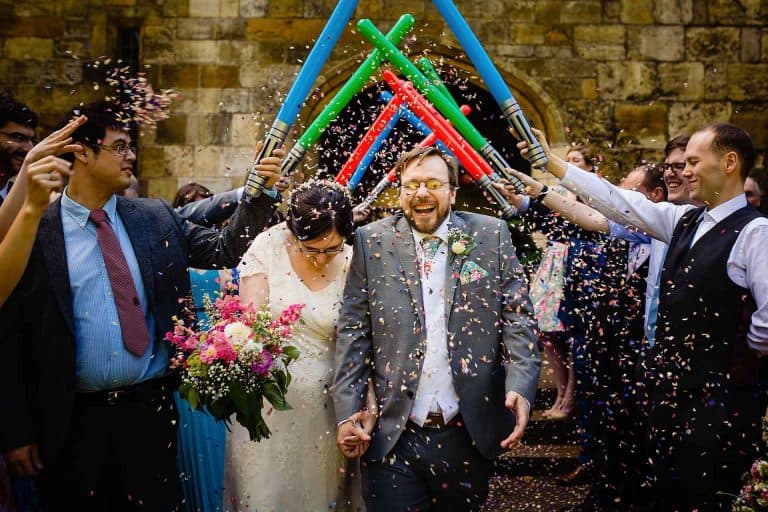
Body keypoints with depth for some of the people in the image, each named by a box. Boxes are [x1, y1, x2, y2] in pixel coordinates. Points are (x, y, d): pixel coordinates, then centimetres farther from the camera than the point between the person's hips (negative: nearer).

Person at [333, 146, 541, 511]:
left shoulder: (490, 236, 4)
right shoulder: (372, 242, 3)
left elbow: (517, 319, 0)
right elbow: (353, 331, 1)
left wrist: (520, 388, -15)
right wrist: (347, 413, -7)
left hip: (468, 436, 1)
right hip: (393, 438, -1)